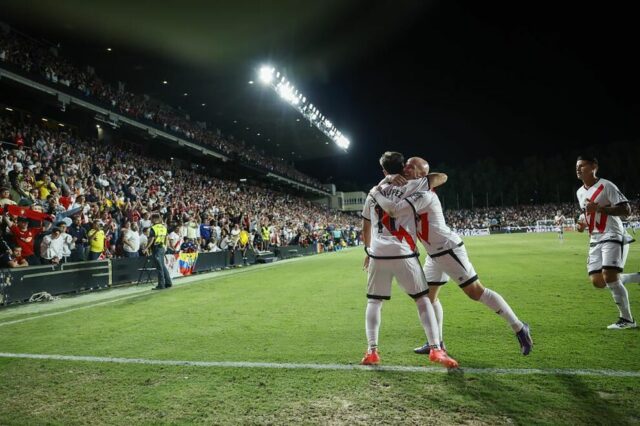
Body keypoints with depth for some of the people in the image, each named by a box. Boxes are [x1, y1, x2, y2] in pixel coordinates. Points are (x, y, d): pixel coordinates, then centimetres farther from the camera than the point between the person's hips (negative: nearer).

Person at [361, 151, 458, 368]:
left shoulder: (373, 194, 15)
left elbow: (366, 228, 22)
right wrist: (425, 178, 30)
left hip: (378, 255, 3)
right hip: (403, 254, -2)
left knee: (374, 302, 13)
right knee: (422, 298, 9)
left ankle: (371, 351, 7)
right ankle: (436, 349, 3)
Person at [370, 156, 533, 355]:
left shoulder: (423, 194, -23)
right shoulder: (410, 191, 7)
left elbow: (393, 209, -33)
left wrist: (376, 193, -18)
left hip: (449, 249, -10)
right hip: (435, 253, 10)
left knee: (476, 292, -5)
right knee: (429, 295, 13)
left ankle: (519, 328, 8)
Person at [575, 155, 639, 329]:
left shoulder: (606, 186, -10)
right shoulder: (580, 192, 14)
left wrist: (599, 208, -23)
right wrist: (582, 224, 7)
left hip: (613, 237, -8)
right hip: (595, 240, 8)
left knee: (609, 276, -18)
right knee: (597, 281, 0)